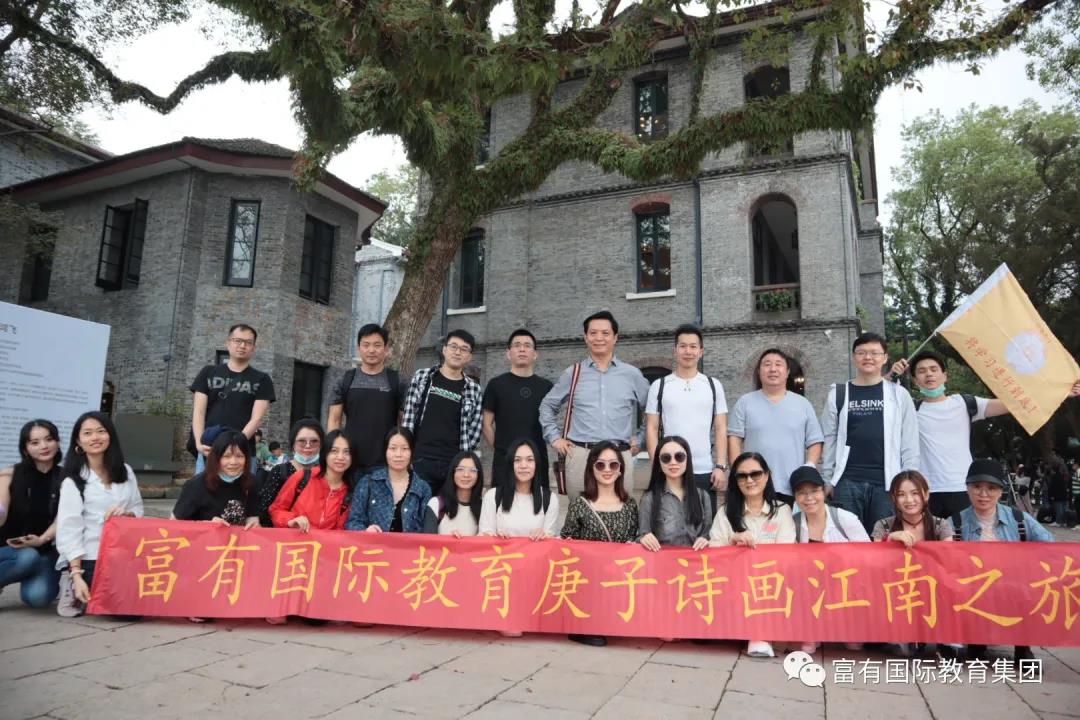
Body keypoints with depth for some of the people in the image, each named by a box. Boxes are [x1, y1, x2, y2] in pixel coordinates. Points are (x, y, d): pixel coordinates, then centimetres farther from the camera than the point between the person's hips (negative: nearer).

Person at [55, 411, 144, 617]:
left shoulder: (125, 472, 6)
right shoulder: (73, 481, -8)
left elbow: (139, 510, 11)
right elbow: (68, 530, -11)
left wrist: (126, 514, -14)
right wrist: (77, 575, -17)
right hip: (90, 560, -5)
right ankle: (75, 590, 13)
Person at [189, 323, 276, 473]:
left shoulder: (261, 380, 7)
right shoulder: (208, 373, 12)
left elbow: (257, 418, -3)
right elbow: (198, 411, 4)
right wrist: (199, 442, -12)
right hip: (208, 451, 1)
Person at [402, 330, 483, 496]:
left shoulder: (473, 389, 6)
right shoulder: (422, 377, 4)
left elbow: (474, 430, 6)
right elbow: (408, 417, 2)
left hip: (455, 465, 1)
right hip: (420, 461, -1)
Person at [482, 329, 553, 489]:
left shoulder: (546, 386, 9)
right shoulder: (496, 384, 2)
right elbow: (487, 425, 4)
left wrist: (537, 448, 8)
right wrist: (501, 448, 2)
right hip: (504, 460, -2)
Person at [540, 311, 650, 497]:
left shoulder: (632, 374, 9)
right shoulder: (572, 373, 9)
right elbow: (547, 406, 19)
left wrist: (639, 440, 12)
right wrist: (554, 438, 11)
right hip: (580, 455, 0)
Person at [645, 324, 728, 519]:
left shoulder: (714, 386, 8)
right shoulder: (659, 386, 4)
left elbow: (721, 430, 6)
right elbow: (651, 429, 3)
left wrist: (721, 467, -3)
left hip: (706, 472, 1)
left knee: (706, 524, 7)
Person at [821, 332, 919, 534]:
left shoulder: (899, 394, 7)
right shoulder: (838, 394, 7)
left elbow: (910, 444, 6)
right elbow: (828, 440, 6)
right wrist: (827, 480, 3)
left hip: (887, 483, 0)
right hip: (847, 482, 0)